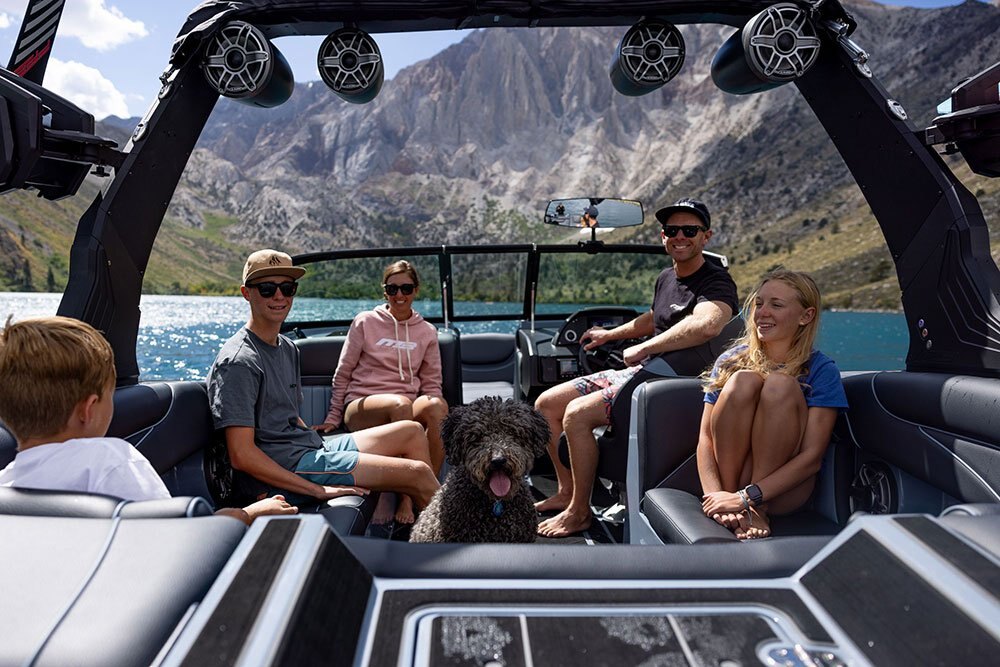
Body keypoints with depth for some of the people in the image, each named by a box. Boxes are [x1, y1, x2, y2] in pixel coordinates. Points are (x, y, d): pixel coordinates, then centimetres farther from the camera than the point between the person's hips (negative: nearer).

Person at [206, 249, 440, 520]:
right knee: (418, 473, -14)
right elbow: (242, 456, -22)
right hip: (288, 470, -10)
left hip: (313, 448, 10)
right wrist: (319, 490, -22)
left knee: (412, 432, 8)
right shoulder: (239, 361, -16)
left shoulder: (288, 348, 14)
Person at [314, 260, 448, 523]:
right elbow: (342, 374, 11)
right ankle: (406, 497, -35)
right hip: (361, 407, -2)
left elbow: (431, 383, 14)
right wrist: (333, 418, 8)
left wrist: (431, 410, -5)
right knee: (401, 403, -37)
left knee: (437, 405, -33)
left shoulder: (427, 332, 14)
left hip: (408, 410, 2)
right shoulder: (365, 322, 7)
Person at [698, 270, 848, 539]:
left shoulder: (821, 370, -6)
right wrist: (714, 496, -24)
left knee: (780, 384, -23)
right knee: (744, 380, -21)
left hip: (783, 492, -1)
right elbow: (706, 438, -6)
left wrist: (747, 497, -24)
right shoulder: (731, 360, 1)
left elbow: (812, 457, -14)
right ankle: (729, 500, -20)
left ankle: (756, 509, -21)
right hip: (729, 474, 2)